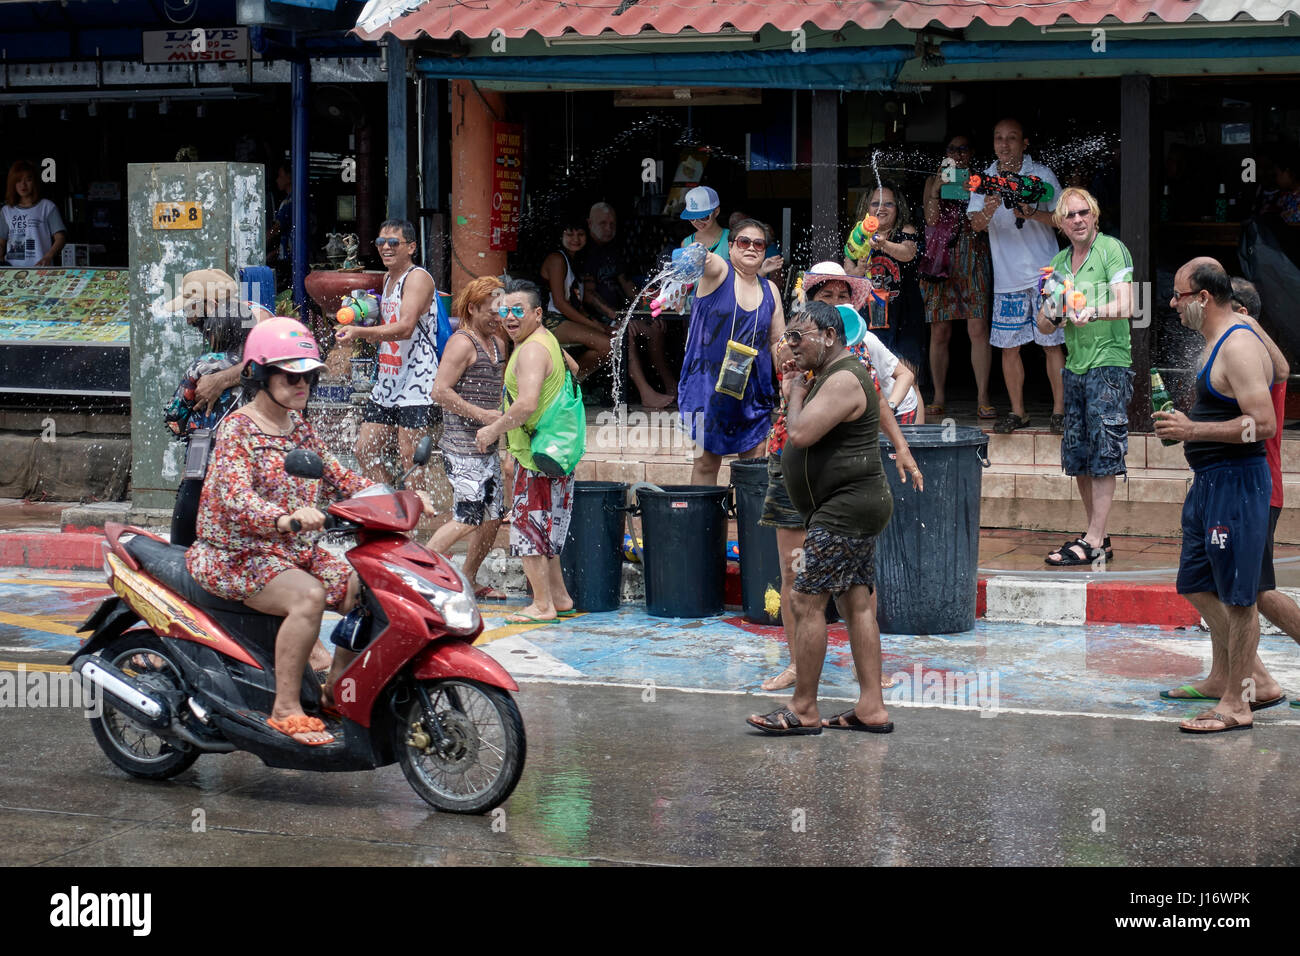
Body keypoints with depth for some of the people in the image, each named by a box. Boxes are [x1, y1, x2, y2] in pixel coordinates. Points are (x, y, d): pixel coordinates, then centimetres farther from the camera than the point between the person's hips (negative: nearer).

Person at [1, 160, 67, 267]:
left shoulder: (47, 207, 4)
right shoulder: (7, 211, 17)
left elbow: (60, 238, -2)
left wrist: (48, 257, -20)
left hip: (39, 267, -3)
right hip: (12, 268, 3)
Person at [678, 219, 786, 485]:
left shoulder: (769, 290, 9)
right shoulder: (719, 271, -5)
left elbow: (779, 341, 14)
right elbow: (706, 262, -30)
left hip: (753, 387, 4)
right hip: (710, 382, -4)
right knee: (707, 461, -1)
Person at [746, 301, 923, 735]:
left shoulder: (844, 380, -16)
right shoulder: (832, 376, 18)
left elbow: (801, 434, -25)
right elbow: (803, 435, 23)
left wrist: (795, 394, -8)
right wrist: (794, 392, 11)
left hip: (846, 509, -11)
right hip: (851, 508, 11)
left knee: (806, 601, -9)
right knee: (856, 603, 9)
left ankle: (803, 710, -5)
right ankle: (872, 708, 9)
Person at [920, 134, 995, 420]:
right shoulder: (933, 181, 13)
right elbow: (931, 219, 0)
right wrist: (937, 188, -11)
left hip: (973, 259, -1)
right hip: (940, 260, 1)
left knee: (978, 328, -9)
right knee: (939, 332, 1)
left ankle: (982, 398, -7)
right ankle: (939, 398, 9)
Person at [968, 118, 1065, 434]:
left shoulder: (1042, 175, 0)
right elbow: (975, 224, -7)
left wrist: (1032, 213, -21)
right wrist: (987, 212, -30)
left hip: (1043, 272, -2)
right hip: (1006, 275, 2)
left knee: (1051, 343, -3)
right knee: (1009, 346, 5)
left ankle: (1059, 410, 4)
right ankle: (1017, 412, 15)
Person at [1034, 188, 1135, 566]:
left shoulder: (1112, 249, -5)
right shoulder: (1059, 262, 15)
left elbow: (1125, 307, -18)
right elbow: (1044, 327, 16)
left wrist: (1092, 311, -36)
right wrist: (1051, 312, -7)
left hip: (1109, 364, -7)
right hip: (1074, 368, 7)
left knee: (1103, 457, -8)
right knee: (1078, 459, 8)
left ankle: (1093, 543, -9)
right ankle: (1097, 534, 17)